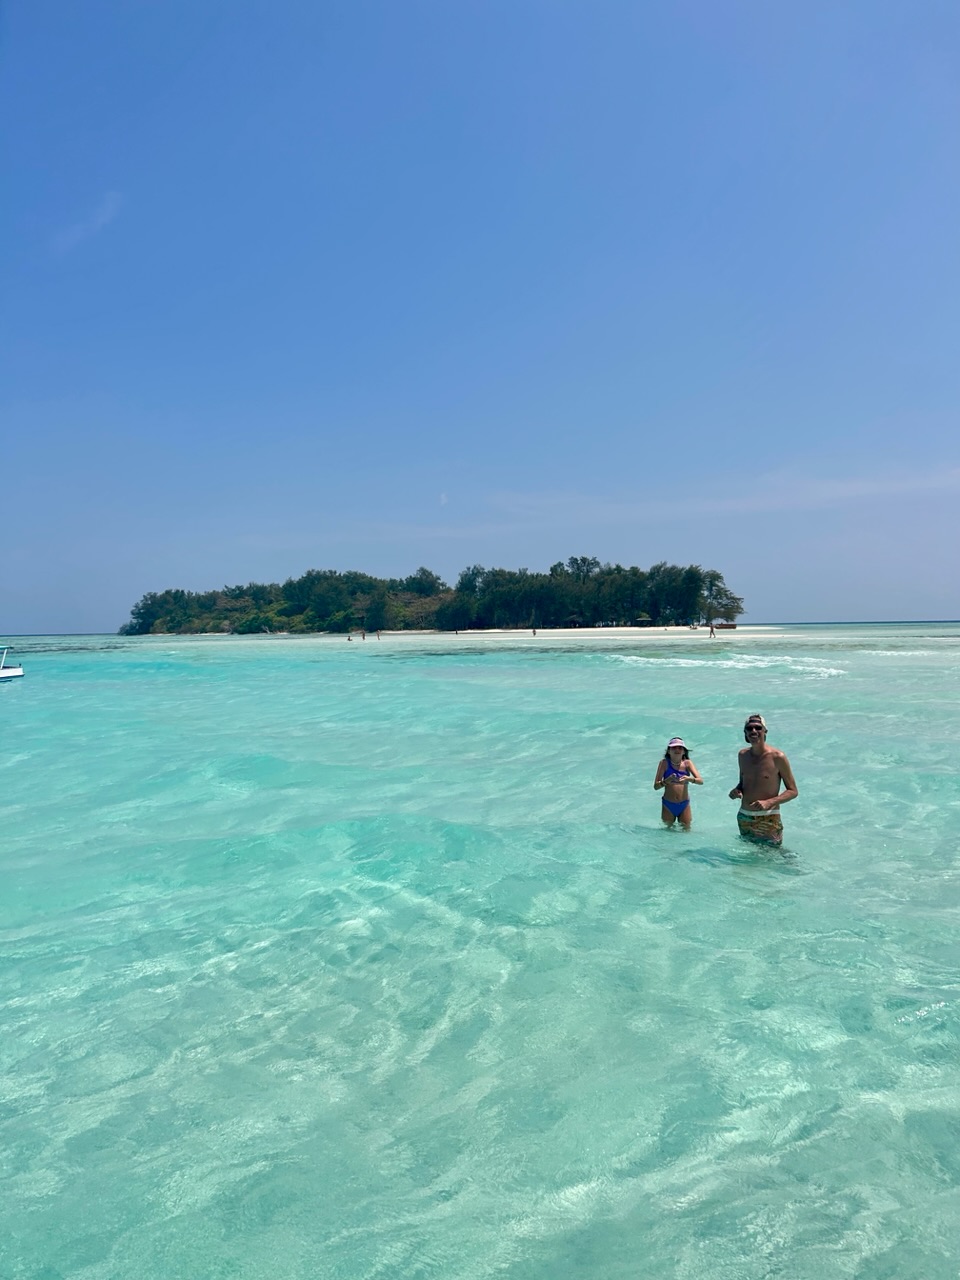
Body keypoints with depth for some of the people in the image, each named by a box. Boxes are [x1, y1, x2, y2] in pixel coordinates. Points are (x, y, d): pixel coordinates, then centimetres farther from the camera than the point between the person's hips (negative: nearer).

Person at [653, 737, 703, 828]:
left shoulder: (687, 763, -5)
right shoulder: (664, 763, -9)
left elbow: (700, 781, -15)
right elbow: (656, 786, -13)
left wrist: (689, 779, -35)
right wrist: (667, 780, -32)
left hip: (684, 805, 1)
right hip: (668, 805, -1)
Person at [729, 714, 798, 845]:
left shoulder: (777, 757, -12)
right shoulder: (743, 755, 4)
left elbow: (793, 791, -8)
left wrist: (768, 802, -22)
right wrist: (737, 790, -4)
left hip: (768, 819, -5)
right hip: (743, 818, 5)